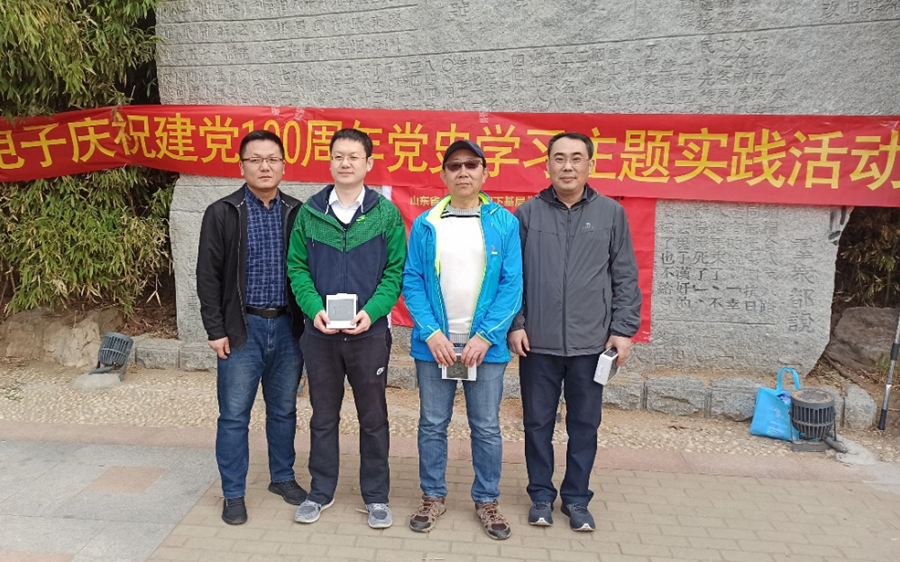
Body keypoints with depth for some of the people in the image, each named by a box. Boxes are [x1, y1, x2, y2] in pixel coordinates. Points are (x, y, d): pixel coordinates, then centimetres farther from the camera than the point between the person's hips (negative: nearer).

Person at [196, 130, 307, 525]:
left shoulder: (296, 213, 5)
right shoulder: (222, 213, -1)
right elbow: (208, 275, -3)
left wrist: (310, 319, 3)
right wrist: (215, 330, -7)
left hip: (288, 326, 3)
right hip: (242, 328, -2)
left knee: (284, 410, 15)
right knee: (234, 415, 5)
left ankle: (283, 477, 33)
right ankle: (233, 494, 20)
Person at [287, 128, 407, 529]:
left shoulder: (385, 213, -2)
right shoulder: (309, 212, 2)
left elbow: (395, 271, -4)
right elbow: (297, 268, 2)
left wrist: (371, 311, -17)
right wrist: (314, 309, -13)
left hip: (370, 331, -1)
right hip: (320, 332, 2)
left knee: (373, 417, 10)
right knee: (323, 416, 15)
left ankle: (376, 495, 27)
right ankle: (321, 491, 32)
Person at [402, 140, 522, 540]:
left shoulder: (505, 223, -1)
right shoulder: (425, 224, 1)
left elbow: (512, 285, -4)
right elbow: (412, 281, -1)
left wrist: (485, 336, -12)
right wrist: (431, 333, -11)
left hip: (485, 344, 0)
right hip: (434, 344, 1)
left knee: (486, 428, 10)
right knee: (432, 424, 11)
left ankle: (487, 500, 27)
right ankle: (433, 496, 28)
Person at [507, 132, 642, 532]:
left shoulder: (611, 213, 2)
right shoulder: (528, 214, 2)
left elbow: (625, 278, 4)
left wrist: (623, 329, -1)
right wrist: (515, 324, -2)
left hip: (591, 342, 0)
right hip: (537, 342, 0)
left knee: (584, 424, 11)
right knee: (538, 422, 11)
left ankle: (576, 498, 28)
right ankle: (541, 495, 28)